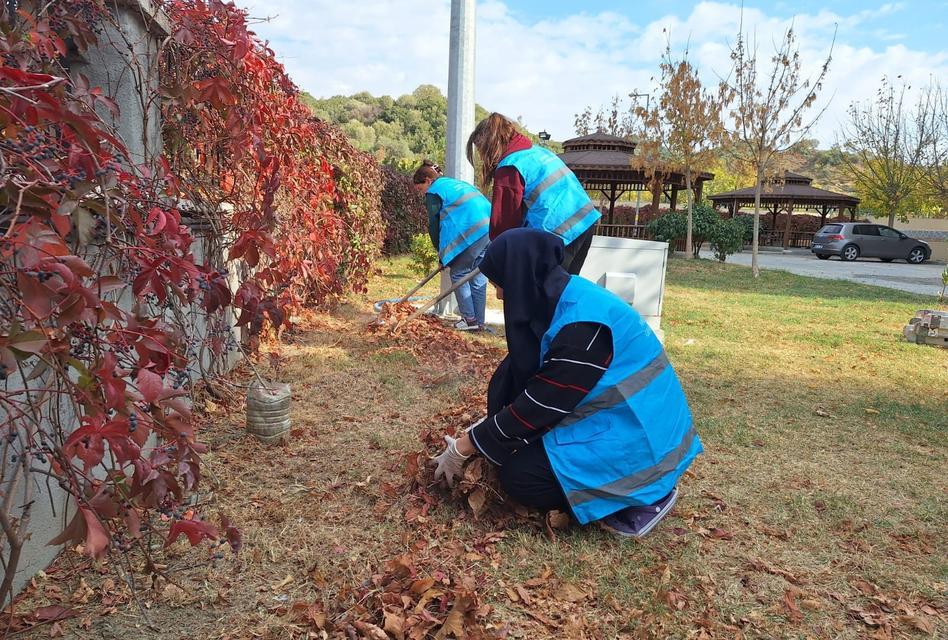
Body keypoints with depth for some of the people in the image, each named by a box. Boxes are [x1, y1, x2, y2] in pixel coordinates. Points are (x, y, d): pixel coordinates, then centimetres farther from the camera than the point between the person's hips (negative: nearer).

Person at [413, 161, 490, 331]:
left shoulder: (434, 192, 7)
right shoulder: (456, 183, 32)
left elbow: (434, 225, 6)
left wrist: (442, 252, 16)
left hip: (472, 233, -8)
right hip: (490, 228, 8)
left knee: (458, 274, 6)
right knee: (478, 276, 14)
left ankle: (470, 319, 6)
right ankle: (479, 321, 17)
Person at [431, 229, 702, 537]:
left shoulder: (581, 327, -28)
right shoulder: (562, 297, 0)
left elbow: (537, 405, -22)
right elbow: (525, 378, 11)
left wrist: (463, 448, -11)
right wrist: (484, 427, 12)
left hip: (637, 438, -10)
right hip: (613, 415, 10)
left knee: (519, 477, -16)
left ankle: (644, 494, -1)